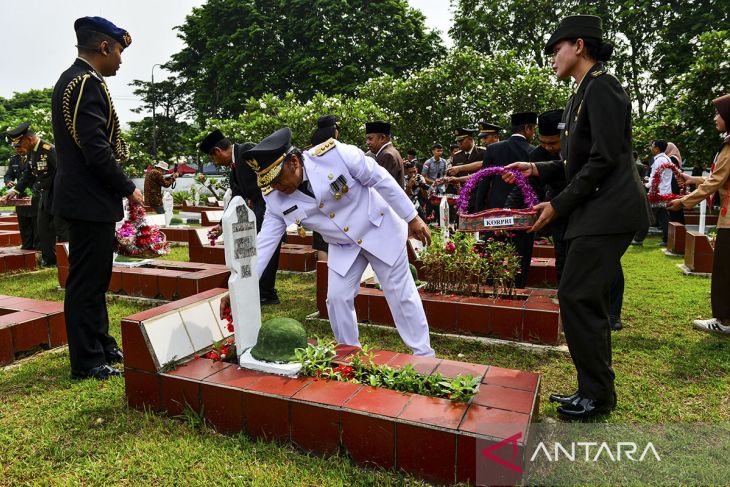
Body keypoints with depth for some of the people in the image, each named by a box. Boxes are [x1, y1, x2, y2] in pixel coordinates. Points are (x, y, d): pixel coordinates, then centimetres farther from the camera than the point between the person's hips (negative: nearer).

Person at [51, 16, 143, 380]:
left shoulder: (70, 79, 17)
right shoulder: (87, 83, -15)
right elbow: (97, 151, -22)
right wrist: (128, 189, -12)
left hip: (83, 197, 11)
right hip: (89, 200, -11)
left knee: (93, 279, 18)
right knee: (87, 281, -1)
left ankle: (101, 346, 31)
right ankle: (87, 362, 11)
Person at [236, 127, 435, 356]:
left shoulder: (335, 154, -30)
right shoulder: (275, 199, -16)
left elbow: (381, 180, -19)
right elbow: (264, 243, -9)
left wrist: (412, 218, -11)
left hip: (379, 230, -4)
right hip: (343, 246, 4)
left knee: (401, 294, 2)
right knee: (337, 299, 0)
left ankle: (424, 356, 18)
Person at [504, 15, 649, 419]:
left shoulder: (601, 87, -10)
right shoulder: (584, 92, 19)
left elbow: (604, 159, -17)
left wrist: (559, 205, -15)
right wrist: (537, 170, 10)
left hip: (608, 211, -10)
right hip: (596, 211, 10)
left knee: (576, 296, -10)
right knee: (586, 299, 11)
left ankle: (597, 395, 4)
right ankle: (594, 389, 23)